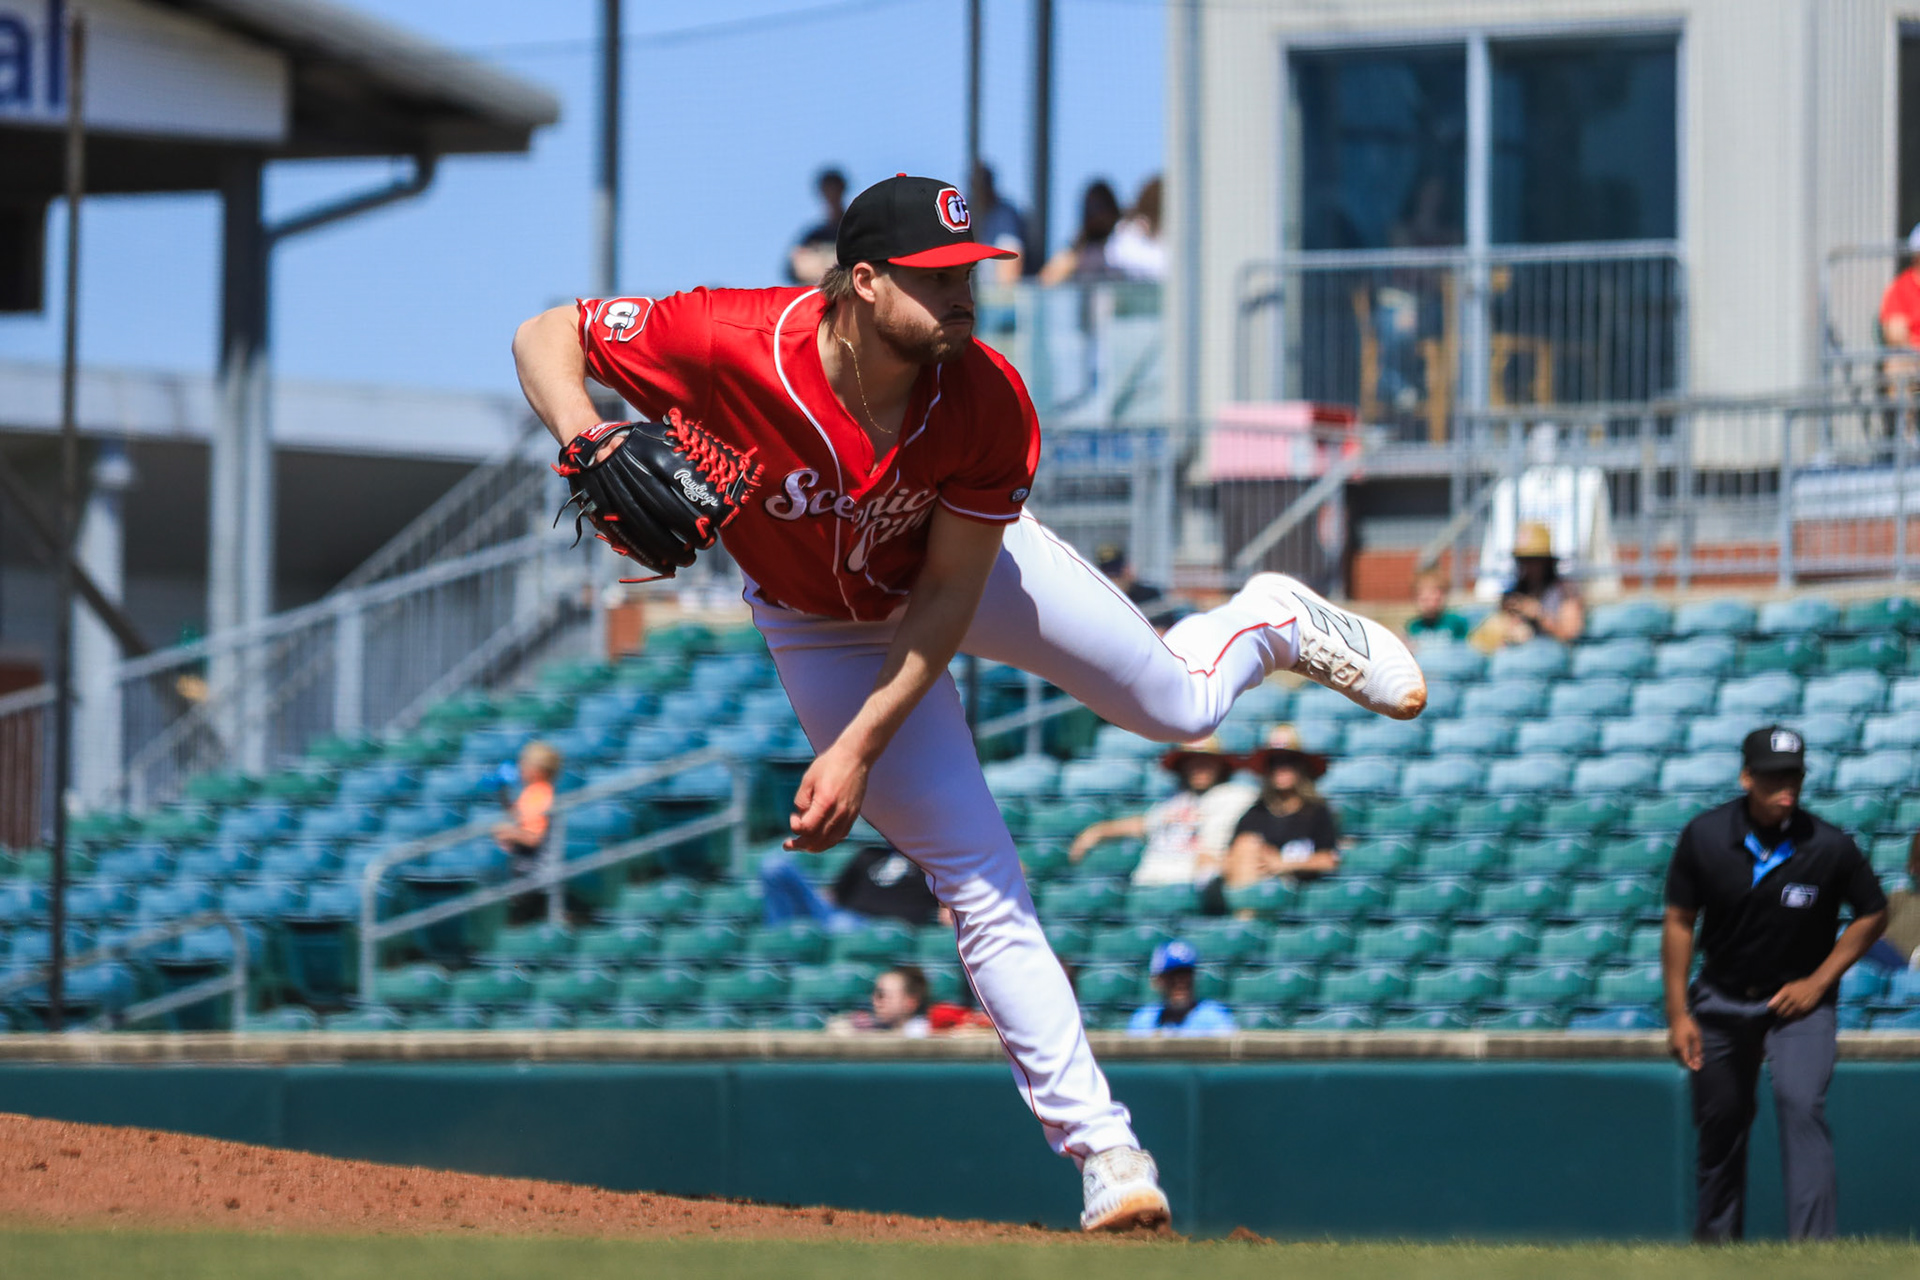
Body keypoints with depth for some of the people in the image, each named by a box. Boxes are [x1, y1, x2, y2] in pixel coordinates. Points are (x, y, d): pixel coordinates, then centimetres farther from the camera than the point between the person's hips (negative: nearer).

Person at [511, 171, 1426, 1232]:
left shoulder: (988, 401, -32)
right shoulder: (732, 346, -38)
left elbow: (947, 596, -23)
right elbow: (546, 336, -26)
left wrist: (860, 748, -29)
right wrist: (587, 447, -45)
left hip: (969, 563, 1)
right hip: (828, 626, -1)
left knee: (1179, 705, 12)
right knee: (980, 885, -5)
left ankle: (1274, 622, 49)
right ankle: (1102, 1151, 3)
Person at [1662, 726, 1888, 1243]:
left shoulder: (1829, 847, -18)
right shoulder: (1704, 837, -14)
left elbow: (1873, 913, -3)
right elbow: (1679, 922, -3)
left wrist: (1819, 982, -9)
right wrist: (1678, 1014, -4)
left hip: (1798, 1001, -2)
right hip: (1721, 1000, 2)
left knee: (1802, 1105, -21)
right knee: (1720, 1122, 10)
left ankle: (1811, 1246, -26)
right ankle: (1716, 1242, 29)